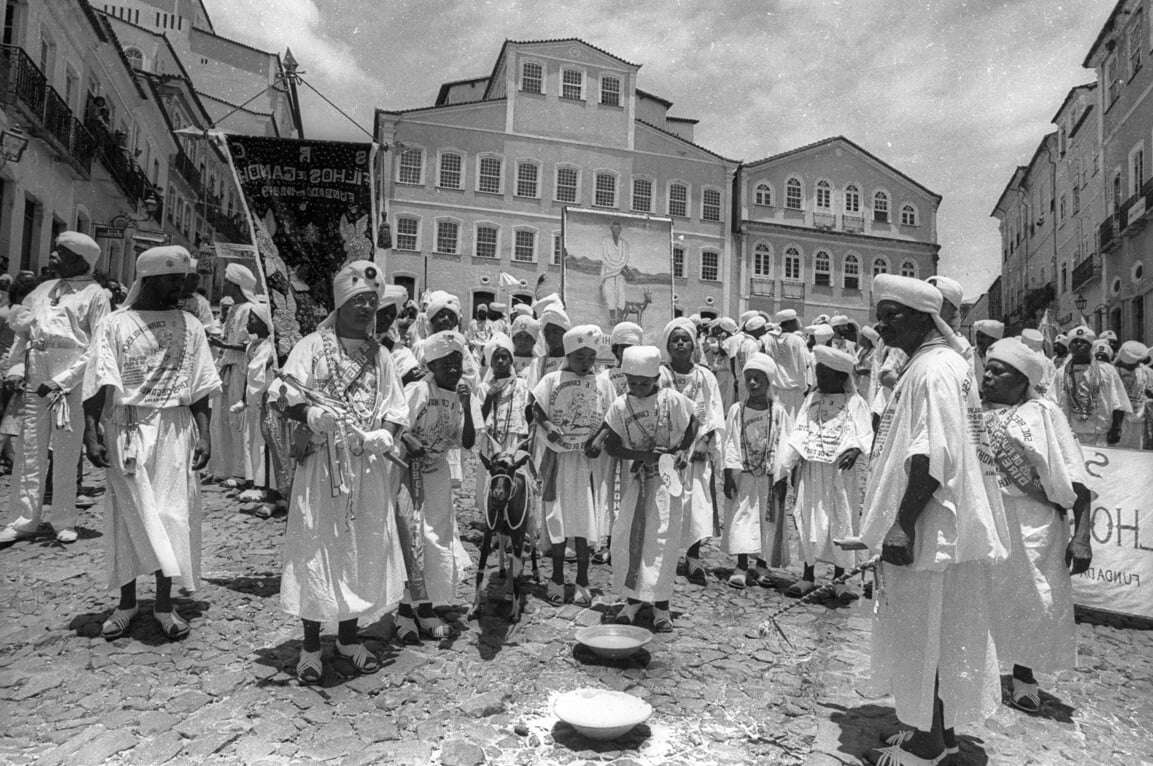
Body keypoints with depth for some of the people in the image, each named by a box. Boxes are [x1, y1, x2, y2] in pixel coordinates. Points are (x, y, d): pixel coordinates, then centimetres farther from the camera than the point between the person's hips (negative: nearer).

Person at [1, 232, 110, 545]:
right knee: (30, 449, 6)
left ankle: (63, 520, 12)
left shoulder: (94, 294, -1)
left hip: (72, 380, -5)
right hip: (35, 378, 5)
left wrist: (62, 381, -14)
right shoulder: (43, 290, 16)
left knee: (66, 452, 1)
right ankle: (28, 518, 15)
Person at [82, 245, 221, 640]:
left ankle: (164, 602, 14)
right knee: (128, 515, 5)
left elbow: (200, 388, 6)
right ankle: (126, 602, 20)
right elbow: (98, 385, -6)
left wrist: (204, 433, -1)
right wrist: (91, 432, -15)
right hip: (125, 429, -2)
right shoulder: (113, 325, 0)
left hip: (175, 430, 2)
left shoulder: (190, 325, 7)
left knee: (172, 513, 3)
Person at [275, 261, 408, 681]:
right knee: (316, 550, 0)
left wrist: (386, 433, -12)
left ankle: (348, 636, 28)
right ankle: (311, 645, 17)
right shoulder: (312, 347, -1)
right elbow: (286, 395, -11)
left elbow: (396, 408, 9)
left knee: (365, 549, 10)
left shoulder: (380, 355, 11)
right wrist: (310, 414, -32)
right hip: (322, 463, -4)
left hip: (369, 467, 4)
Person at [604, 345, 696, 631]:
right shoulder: (620, 406, -4)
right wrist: (641, 455, -13)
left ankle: (661, 606, 7)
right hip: (637, 476, 3)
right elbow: (611, 446, -1)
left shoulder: (673, 400, -9)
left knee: (663, 537, -5)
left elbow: (692, 426, 8)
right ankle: (633, 599, 18)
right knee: (625, 534, 0)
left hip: (667, 475, -2)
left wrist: (681, 451, -7)